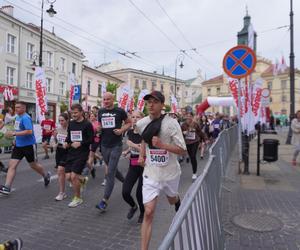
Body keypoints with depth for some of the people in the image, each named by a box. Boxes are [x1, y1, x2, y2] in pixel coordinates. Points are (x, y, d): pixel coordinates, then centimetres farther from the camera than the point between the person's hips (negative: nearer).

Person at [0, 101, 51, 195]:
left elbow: (29, 131, -28)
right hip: (18, 145, 8)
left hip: (29, 145, -8)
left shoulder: (26, 118, -17)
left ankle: (46, 175, 34)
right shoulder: (18, 117, 10)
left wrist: (14, 133, -27)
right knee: (12, 165, -2)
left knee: (33, 165, 9)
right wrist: (16, 138, 10)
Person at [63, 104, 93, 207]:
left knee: (73, 176, -10)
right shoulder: (71, 123, 9)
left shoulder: (87, 124, -8)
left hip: (82, 153, -6)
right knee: (68, 176, 2)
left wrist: (80, 143, -21)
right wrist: (66, 142, 0)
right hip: (71, 152, 6)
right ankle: (82, 179, 35)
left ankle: (78, 198, 13)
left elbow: (91, 140, -10)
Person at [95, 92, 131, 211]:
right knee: (113, 170, 19)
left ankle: (104, 201, -3)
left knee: (110, 173, -8)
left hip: (116, 146, -5)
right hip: (104, 146, 5)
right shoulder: (100, 111, 7)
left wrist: (122, 130, -11)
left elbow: (129, 122, 6)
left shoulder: (120, 111, -5)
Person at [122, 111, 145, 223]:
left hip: (144, 165, -5)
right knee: (125, 192, -4)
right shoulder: (130, 132, 4)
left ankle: (142, 213, 33)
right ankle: (133, 206, 31)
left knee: (139, 193, 0)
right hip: (133, 165, 5)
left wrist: (133, 145, -22)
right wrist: (127, 151, 10)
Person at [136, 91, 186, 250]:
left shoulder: (171, 123, -18)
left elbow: (182, 150, -17)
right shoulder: (141, 123, -5)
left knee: (172, 200, 28)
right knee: (148, 212, -5)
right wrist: (142, 155, 8)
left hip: (170, 172, -1)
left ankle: (177, 199, 66)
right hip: (151, 173, 1)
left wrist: (162, 145, -29)